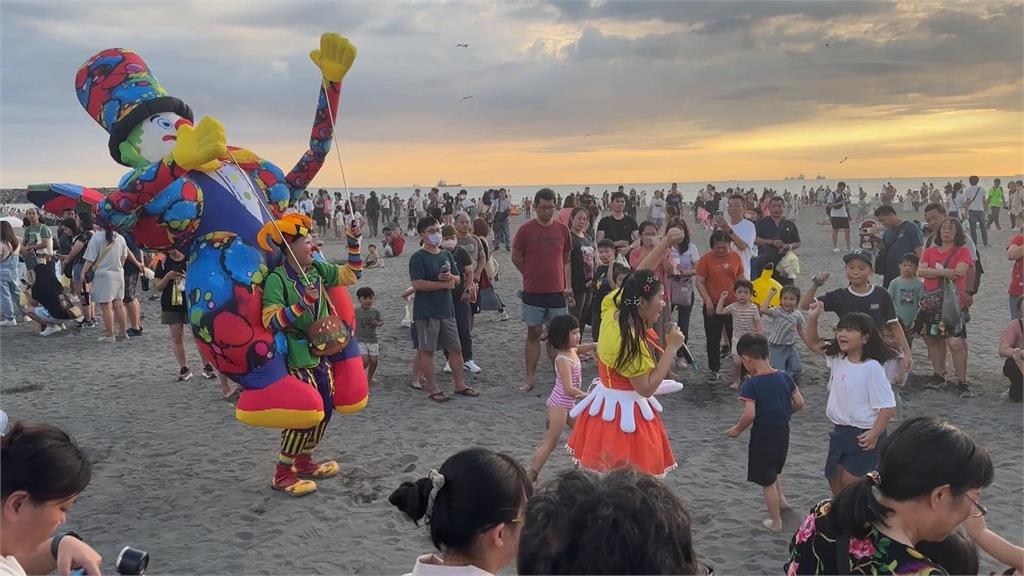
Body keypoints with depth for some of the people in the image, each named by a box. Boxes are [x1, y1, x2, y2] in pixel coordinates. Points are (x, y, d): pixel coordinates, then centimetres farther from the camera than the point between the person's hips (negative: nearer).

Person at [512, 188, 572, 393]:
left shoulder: (562, 230, 2)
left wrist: (568, 286, 2)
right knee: (533, 333, 5)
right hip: (533, 292, -2)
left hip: (557, 291, 2)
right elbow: (516, 257, 4)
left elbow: (566, 259, 10)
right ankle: (529, 378, 11)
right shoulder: (526, 230, -5)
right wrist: (531, 275, 7)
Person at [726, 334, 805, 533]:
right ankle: (781, 499, 37)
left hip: (763, 434, -6)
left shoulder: (751, 384, -20)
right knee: (775, 468, 33)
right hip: (783, 431, 6)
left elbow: (750, 414, -25)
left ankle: (776, 521, 20)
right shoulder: (784, 377, -3)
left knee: (767, 480, 10)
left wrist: (737, 430, -9)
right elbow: (799, 403, 2)